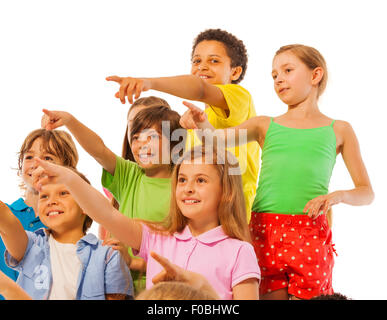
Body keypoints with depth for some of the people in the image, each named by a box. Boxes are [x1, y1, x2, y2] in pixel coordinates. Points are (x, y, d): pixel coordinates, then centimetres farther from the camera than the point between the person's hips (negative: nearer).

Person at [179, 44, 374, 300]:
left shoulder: (338, 130, 11)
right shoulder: (265, 126, 15)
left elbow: (366, 192, 11)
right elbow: (216, 138, -2)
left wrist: (339, 195, -10)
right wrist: (202, 124, -24)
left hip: (311, 233, -1)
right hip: (264, 230, 1)